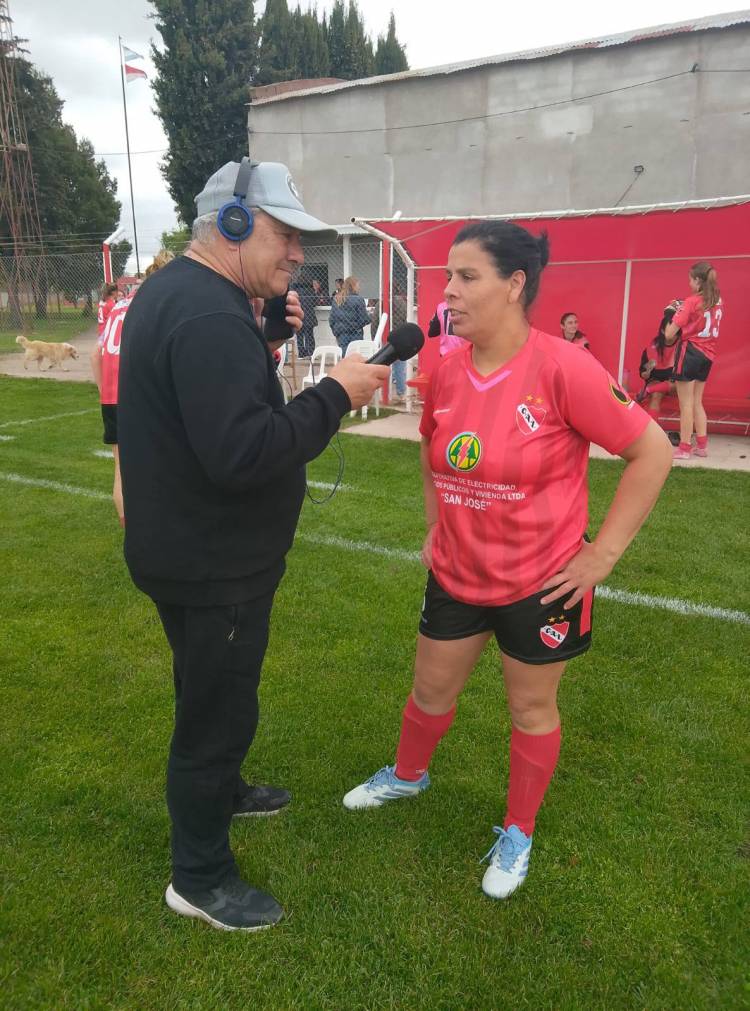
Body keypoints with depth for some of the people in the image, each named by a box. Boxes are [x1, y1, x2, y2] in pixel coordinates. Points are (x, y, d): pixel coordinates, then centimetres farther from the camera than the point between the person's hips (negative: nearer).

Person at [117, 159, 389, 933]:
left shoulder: (173, 291, 9)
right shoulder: (209, 315, -26)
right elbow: (244, 453, -34)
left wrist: (266, 339, 1)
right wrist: (336, 394, -25)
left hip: (192, 548, 10)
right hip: (213, 563, -10)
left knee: (216, 694, 28)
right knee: (217, 708, 7)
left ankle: (219, 791, 52)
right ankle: (198, 878, 28)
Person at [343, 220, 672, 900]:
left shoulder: (562, 369, -21)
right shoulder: (446, 372, -5)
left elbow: (652, 451, -16)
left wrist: (603, 552, -15)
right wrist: (435, 527, 10)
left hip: (540, 584, -4)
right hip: (455, 575, 5)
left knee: (532, 707, 16)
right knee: (431, 692, 21)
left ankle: (518, 834, 40)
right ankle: (408, 776, 52)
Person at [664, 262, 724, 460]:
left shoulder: (691, 301, -13)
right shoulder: (718, 301, 7)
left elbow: (669, 334, -15)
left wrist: (674, 314, 3)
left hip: (690, 352, -7)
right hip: (707, 355, 7)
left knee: (686, 404, -1)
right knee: (697, 402, 16)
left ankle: (684, 448, 2)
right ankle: (702, 445, 17)